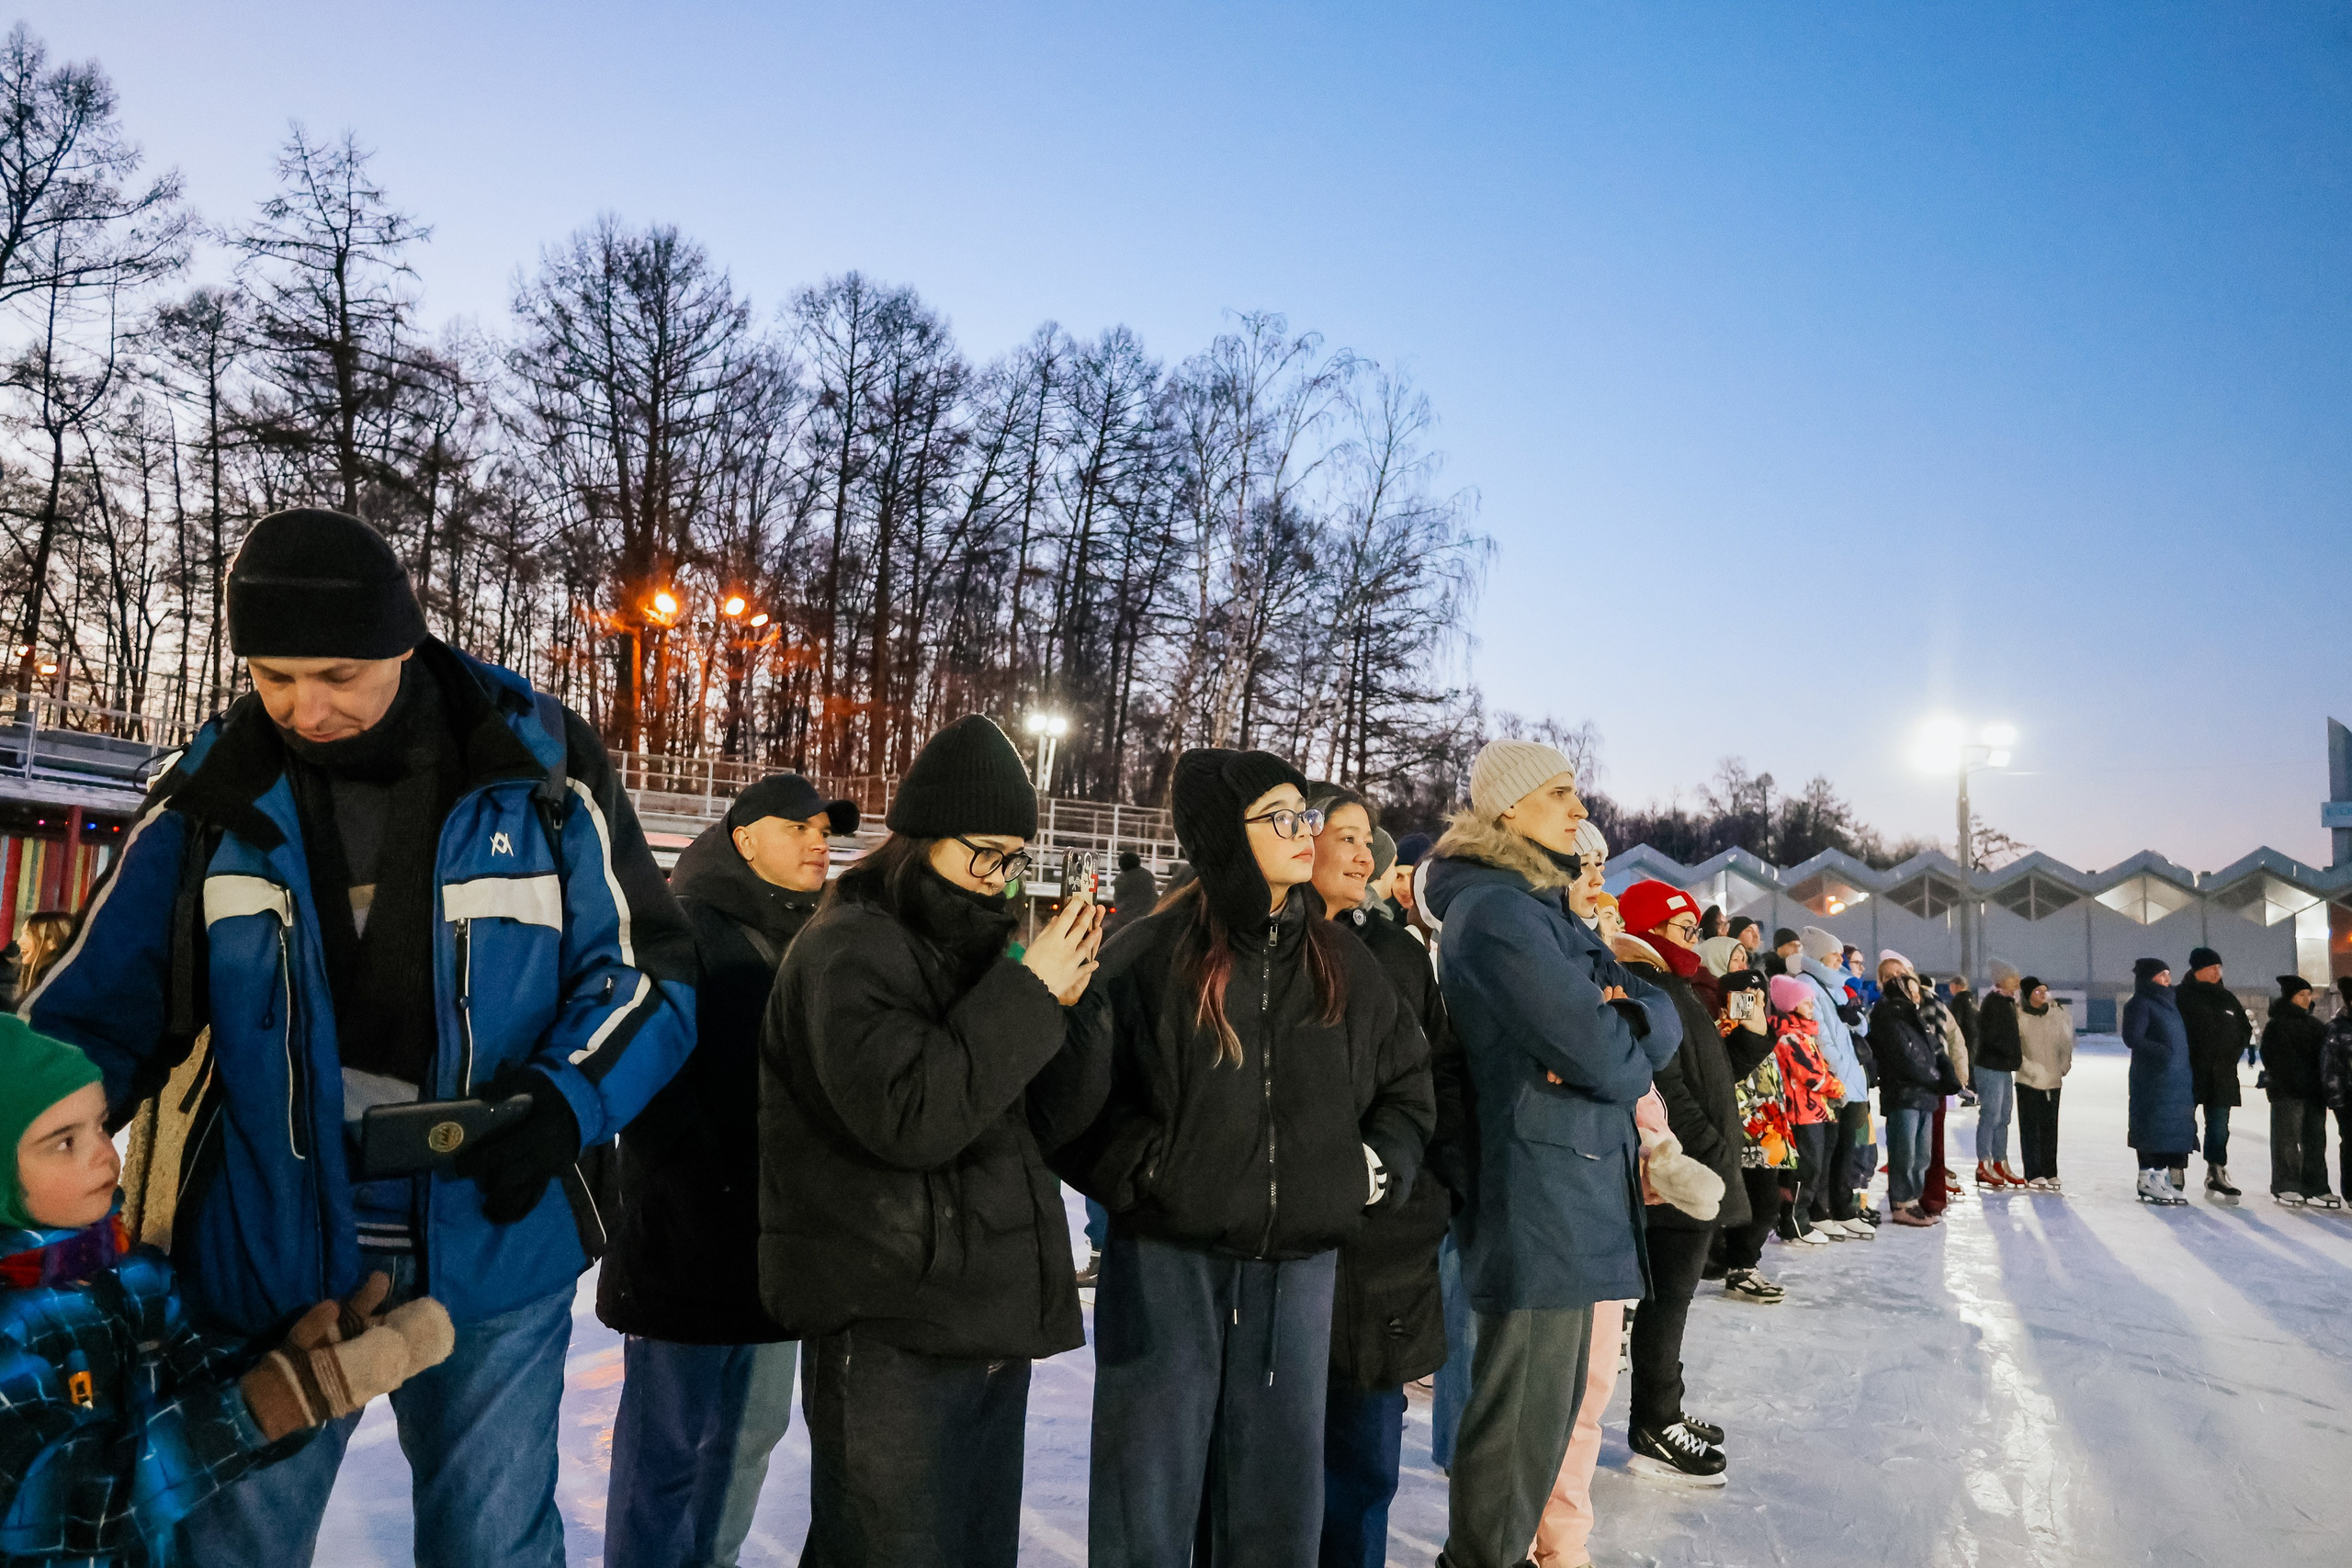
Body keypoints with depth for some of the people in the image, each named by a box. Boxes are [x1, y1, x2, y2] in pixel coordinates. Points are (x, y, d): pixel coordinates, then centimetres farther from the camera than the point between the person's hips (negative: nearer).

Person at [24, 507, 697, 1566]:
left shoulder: (541, 769, -8)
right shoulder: (216, 792, -3)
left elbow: (646, 972, -3)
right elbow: (103, 1005, 3)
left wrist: (566, 1103, -20)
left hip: (495, 1250, -1)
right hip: (270, 1256, 2)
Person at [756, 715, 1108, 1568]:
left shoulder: (976, 947, 12)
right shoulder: (848, 948, -10)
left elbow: (1046, 1122, 10)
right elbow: (910, 1115, -24)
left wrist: (1070, 1006, -5)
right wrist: (1027, 994, -19)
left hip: (992, 1320, 8)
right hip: (889, 1331, -8)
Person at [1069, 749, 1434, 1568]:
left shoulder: (1343, 962, 7)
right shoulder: (1149, 956, -7)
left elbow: (1408, 1080, 17)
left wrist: (1378, 1167, 3)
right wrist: (1147, 1171, -15)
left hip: (1301, 1262, 4)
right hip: (1168, 1258, -3)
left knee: (1279, 1498, 14)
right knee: (1150, 1490, 8)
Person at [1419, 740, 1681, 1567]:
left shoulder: (1540, 904, 16)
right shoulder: (1497, 910, -16)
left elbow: (1661, 1014, 8)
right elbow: (1600, 1055, -22)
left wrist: (1620, 1019, -14)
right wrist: (1625, 1037, 0)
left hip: (1569, 1189, 10)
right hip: (1538, 1195, -10)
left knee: (1552, 1399, 20)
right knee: (1525, 1413, 0)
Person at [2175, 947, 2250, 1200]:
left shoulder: (2227, 998, 13)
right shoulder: (2182, 996, -4)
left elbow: (2245, 1029, 21)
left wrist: (2233, 1055, 8)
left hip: (2222, 1076, 5)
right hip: (2190, 1074, -5)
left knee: (2219, 1127, 7)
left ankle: (2216, 1175, 12)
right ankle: (2176, 1176, 2)